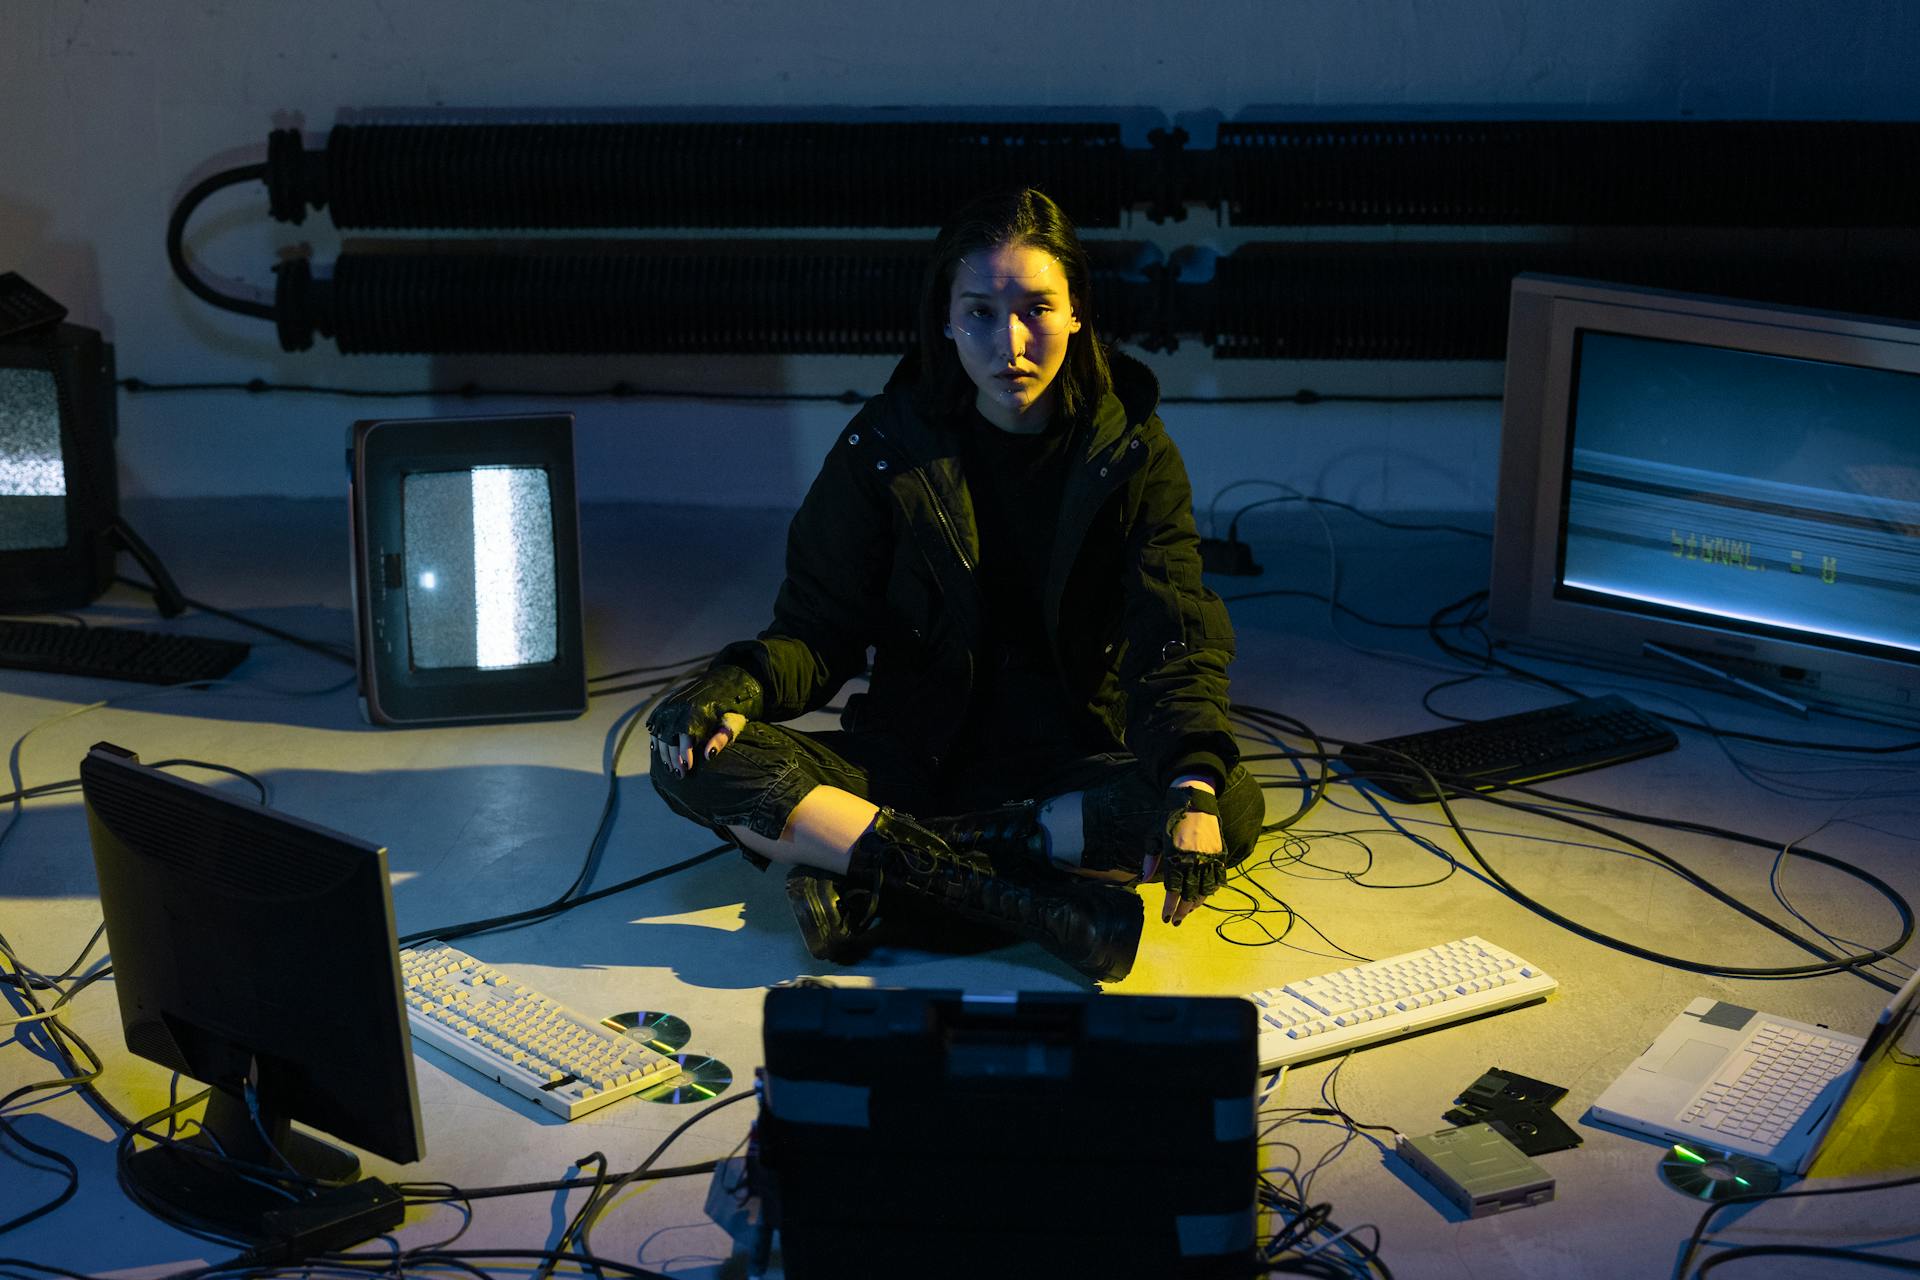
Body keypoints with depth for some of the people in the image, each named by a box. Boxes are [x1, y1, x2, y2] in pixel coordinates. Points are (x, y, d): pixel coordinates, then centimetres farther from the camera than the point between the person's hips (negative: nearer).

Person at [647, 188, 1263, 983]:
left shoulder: (1135, 456, -3)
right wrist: (744, 682, -23)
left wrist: (1193, 782, -32)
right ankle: (1010, 893, -33)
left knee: (1234, 807, -32)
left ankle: (882, 876, -30)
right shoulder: (885, 447, 0)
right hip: (911, 759, 1)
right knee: (690, 760, -25)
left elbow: (1176, 646, -12)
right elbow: (822, 625, 1)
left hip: (1073, 773, 0)